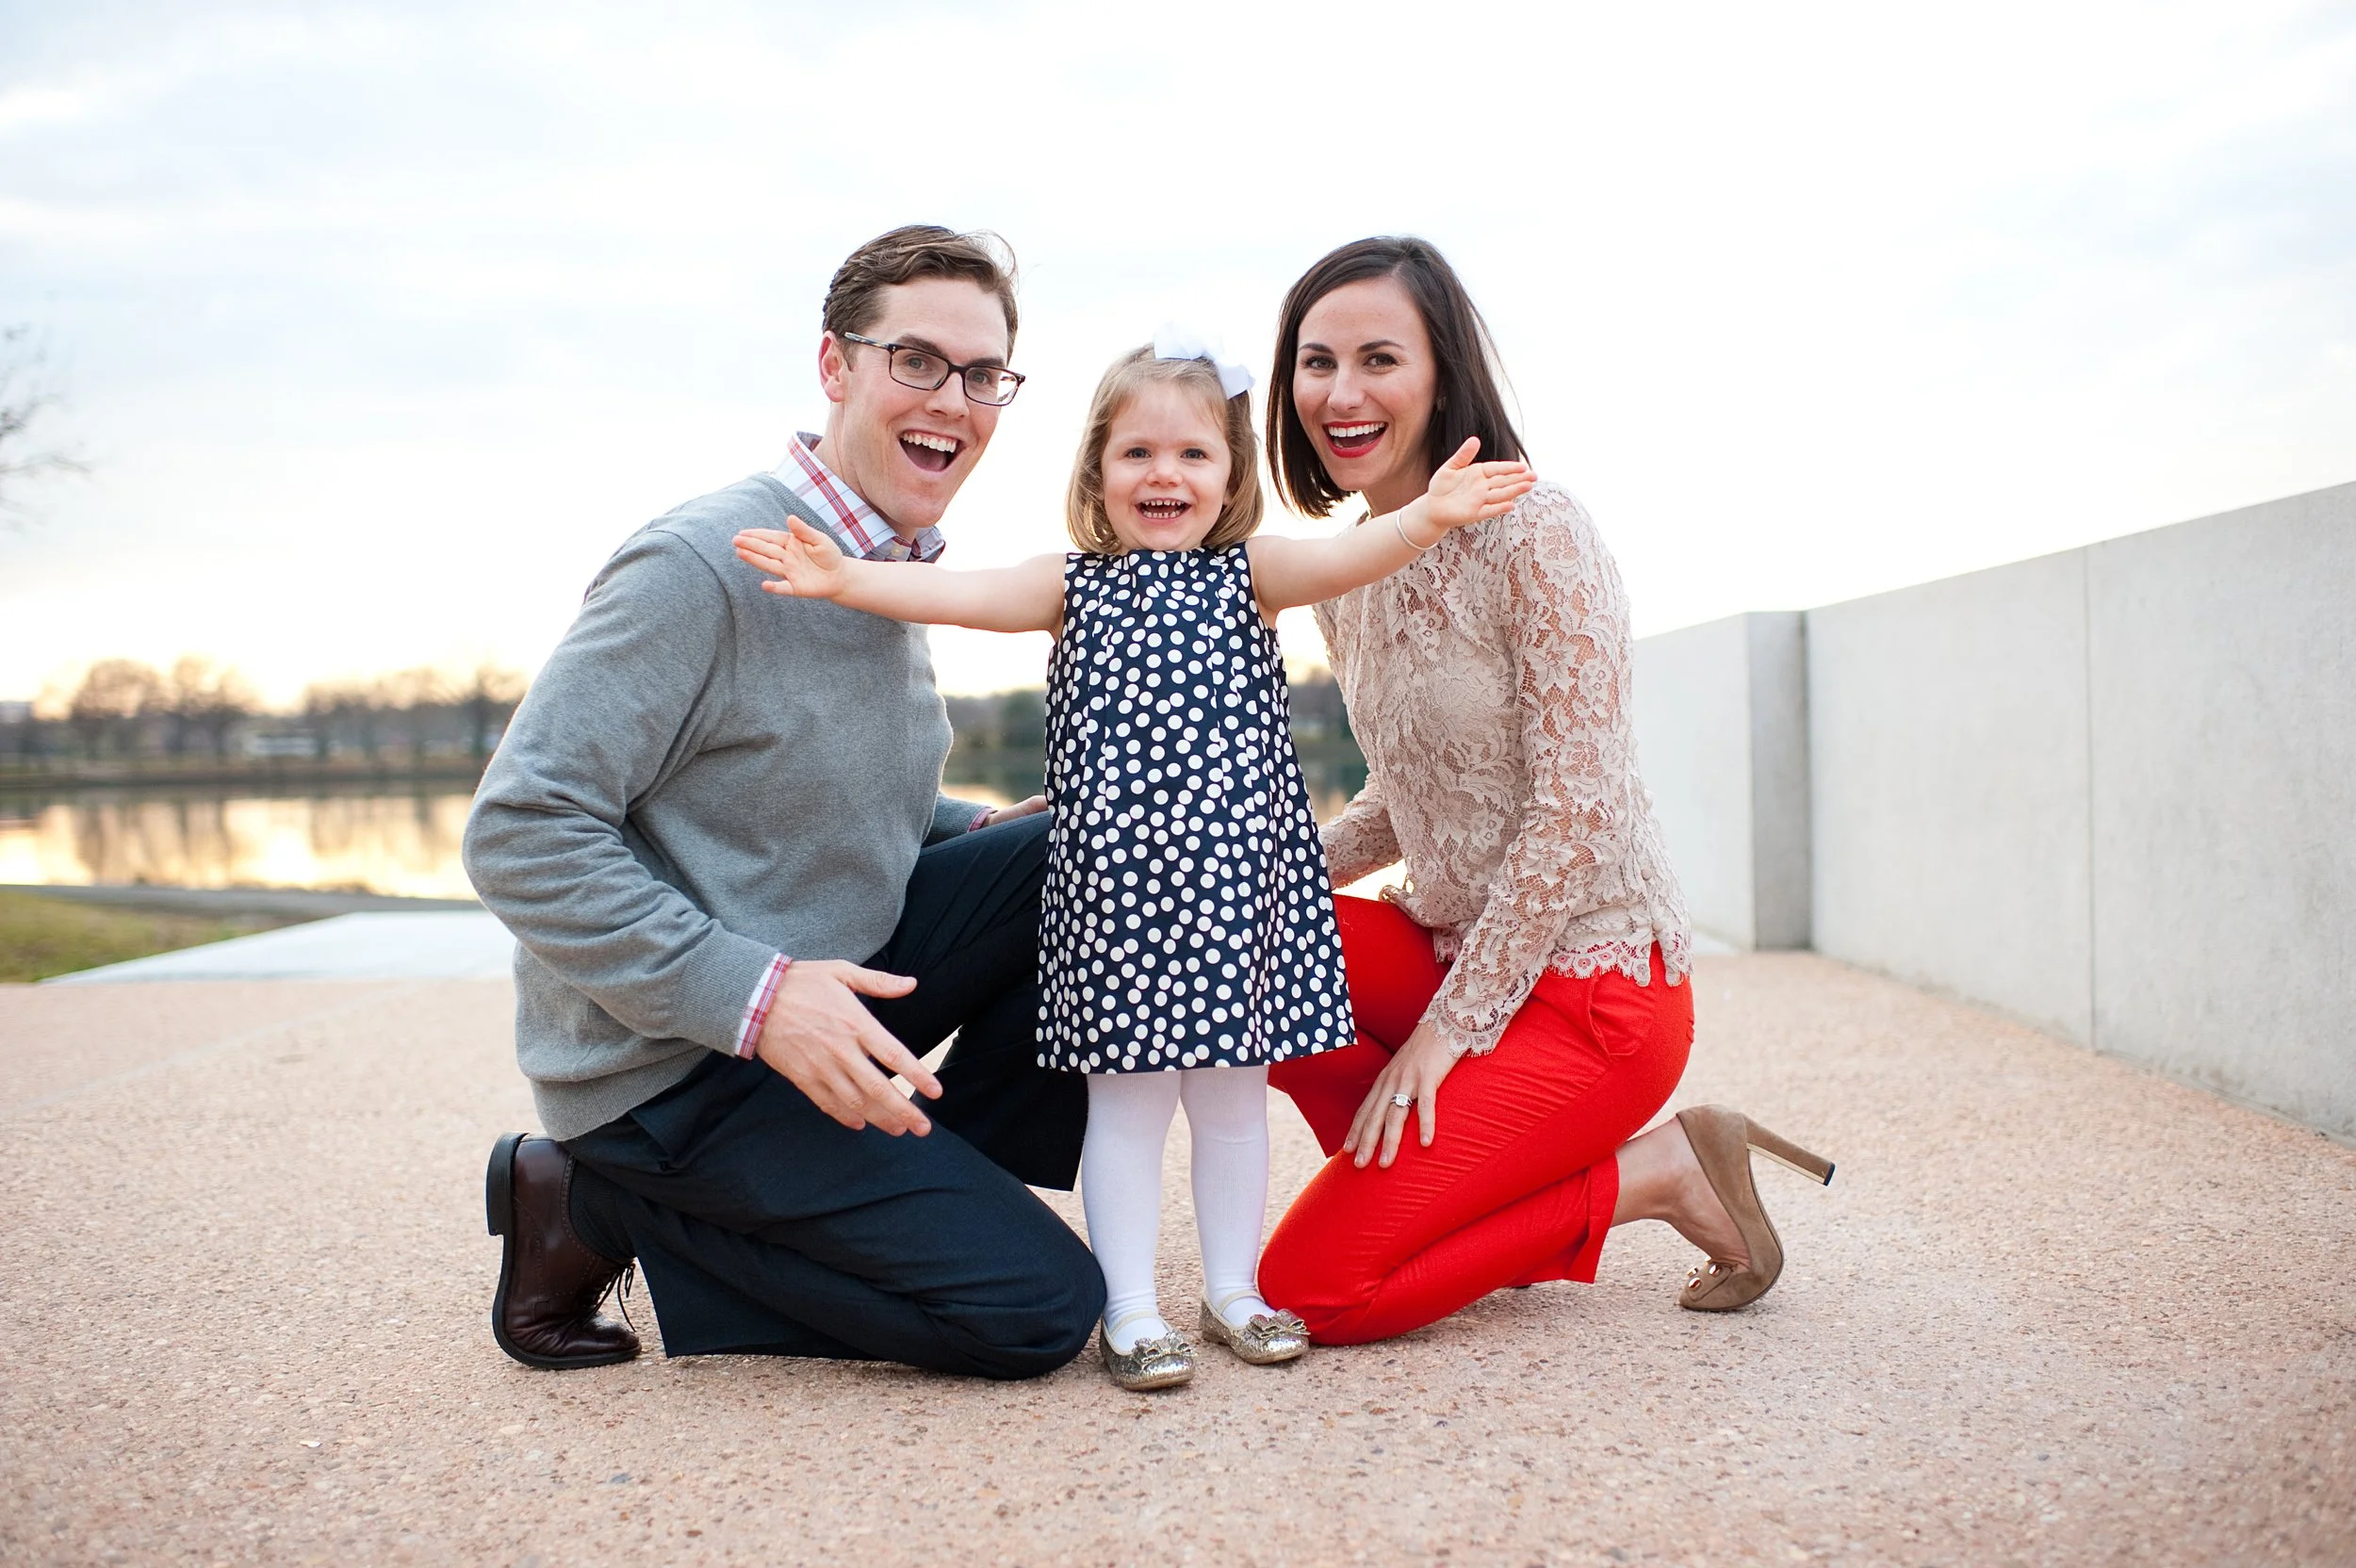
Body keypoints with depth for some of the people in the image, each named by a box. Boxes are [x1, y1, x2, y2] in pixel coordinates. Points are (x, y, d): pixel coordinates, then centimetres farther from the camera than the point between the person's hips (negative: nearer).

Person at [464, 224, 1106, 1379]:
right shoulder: (704, 567, -21)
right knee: (1038, 1306, -13)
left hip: (812, 991, 8)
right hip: (666, 1061, -8)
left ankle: (929, 1169, 4)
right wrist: (752, 997, -30)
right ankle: (604, 1210, -3)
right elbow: (520, 835, -23)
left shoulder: (894, 569, 8)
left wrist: (983, 833, 0)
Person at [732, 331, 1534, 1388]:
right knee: (1128, 1094, 3)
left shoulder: (1248, 576, 5)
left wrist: (1425, 519, -31)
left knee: (1234, 1092, 11)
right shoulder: (1076, 587, 7)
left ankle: (1233, 1289, 25)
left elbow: (1345, 559, -12)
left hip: (1234, 874, 1)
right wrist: (843, 579, -18)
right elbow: (957, 594, -4)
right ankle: (1130, 1310, 12)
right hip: (1116, 882, 0)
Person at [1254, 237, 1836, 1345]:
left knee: (1312, 1288, -14)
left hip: (1588, 980, -8)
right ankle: (1420, 1169, 3)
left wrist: (1451, 1026, -17)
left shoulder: (1532, 529, -17)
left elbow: (1579, 809, -19)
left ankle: (1645, 1176, 2)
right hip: (1451, 950, 8)